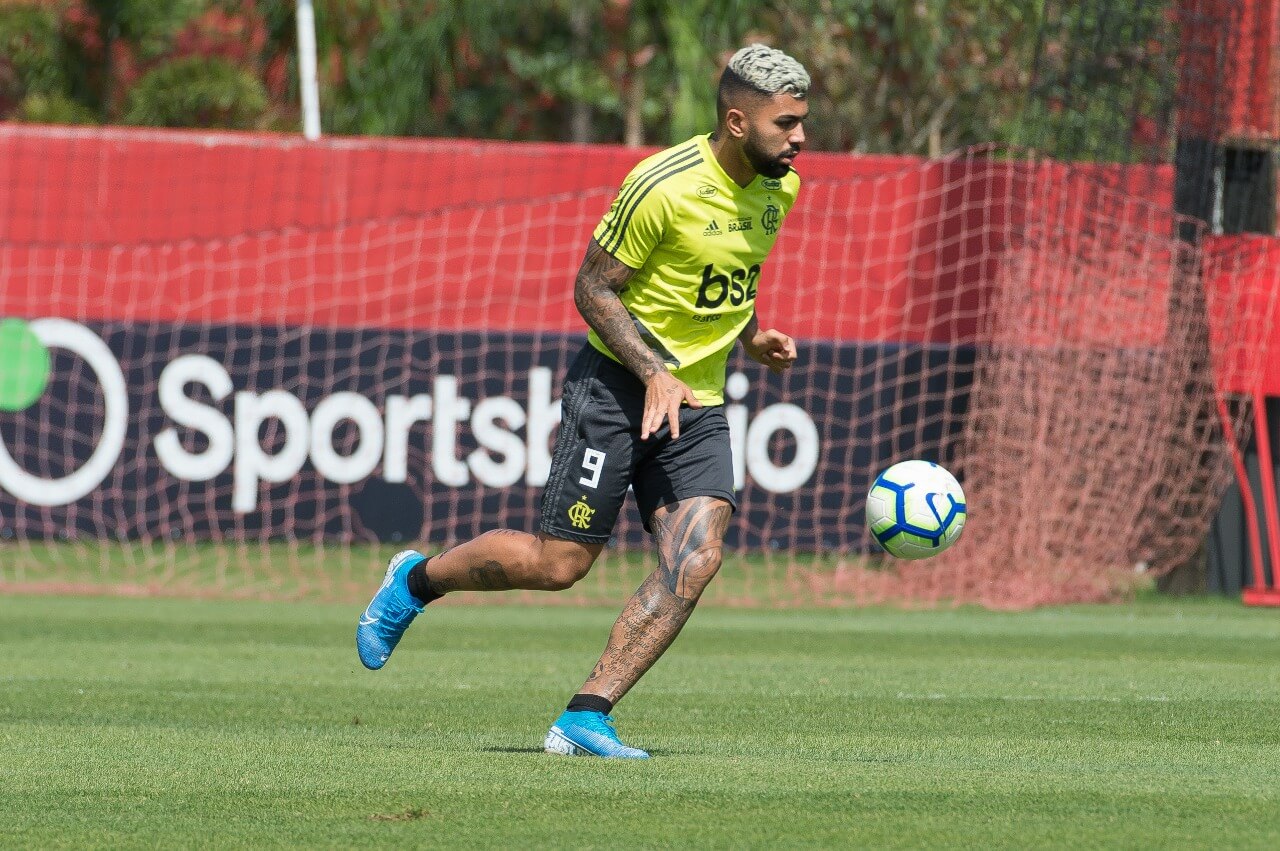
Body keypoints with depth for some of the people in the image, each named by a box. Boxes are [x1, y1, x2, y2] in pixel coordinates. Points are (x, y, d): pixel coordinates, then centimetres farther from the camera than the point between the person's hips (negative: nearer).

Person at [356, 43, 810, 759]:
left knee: (697, 557, -15)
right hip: (617, 385, -6)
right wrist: (656, 372, -22)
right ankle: (416, 580, 23)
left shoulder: (780, 189, 5)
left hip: (698, 404, 6)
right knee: (558, 563, -5)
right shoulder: (663, 186, -19)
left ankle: (586, 719, -12)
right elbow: (593, 287, -13)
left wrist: (751, 336, 6)